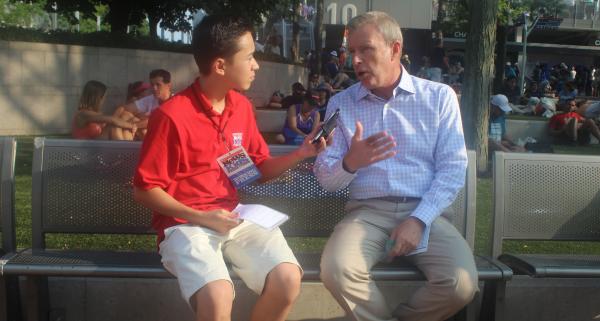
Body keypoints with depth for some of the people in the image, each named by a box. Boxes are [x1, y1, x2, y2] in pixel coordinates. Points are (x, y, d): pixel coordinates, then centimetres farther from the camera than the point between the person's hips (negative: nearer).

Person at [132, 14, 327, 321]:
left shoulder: (242, 107, 8)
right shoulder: (172, 115, -12)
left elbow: (260, 168, 17)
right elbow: (144, 190, -7)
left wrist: (300, 153, -1)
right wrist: (200, 217, -17)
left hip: (235, 218, 6)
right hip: (185, 224, -5)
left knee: (288, 278, -20)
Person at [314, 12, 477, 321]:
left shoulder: (439, 96, 5)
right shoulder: (340, 103, 8)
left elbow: (453, 168, -1)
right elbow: (325, 178, 5)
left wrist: (418, 220, -13)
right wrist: (350, 163, -19)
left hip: (425, 211, 0)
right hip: (367, 211, 0)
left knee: (461, 283, -25)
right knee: (336, 270, -30)